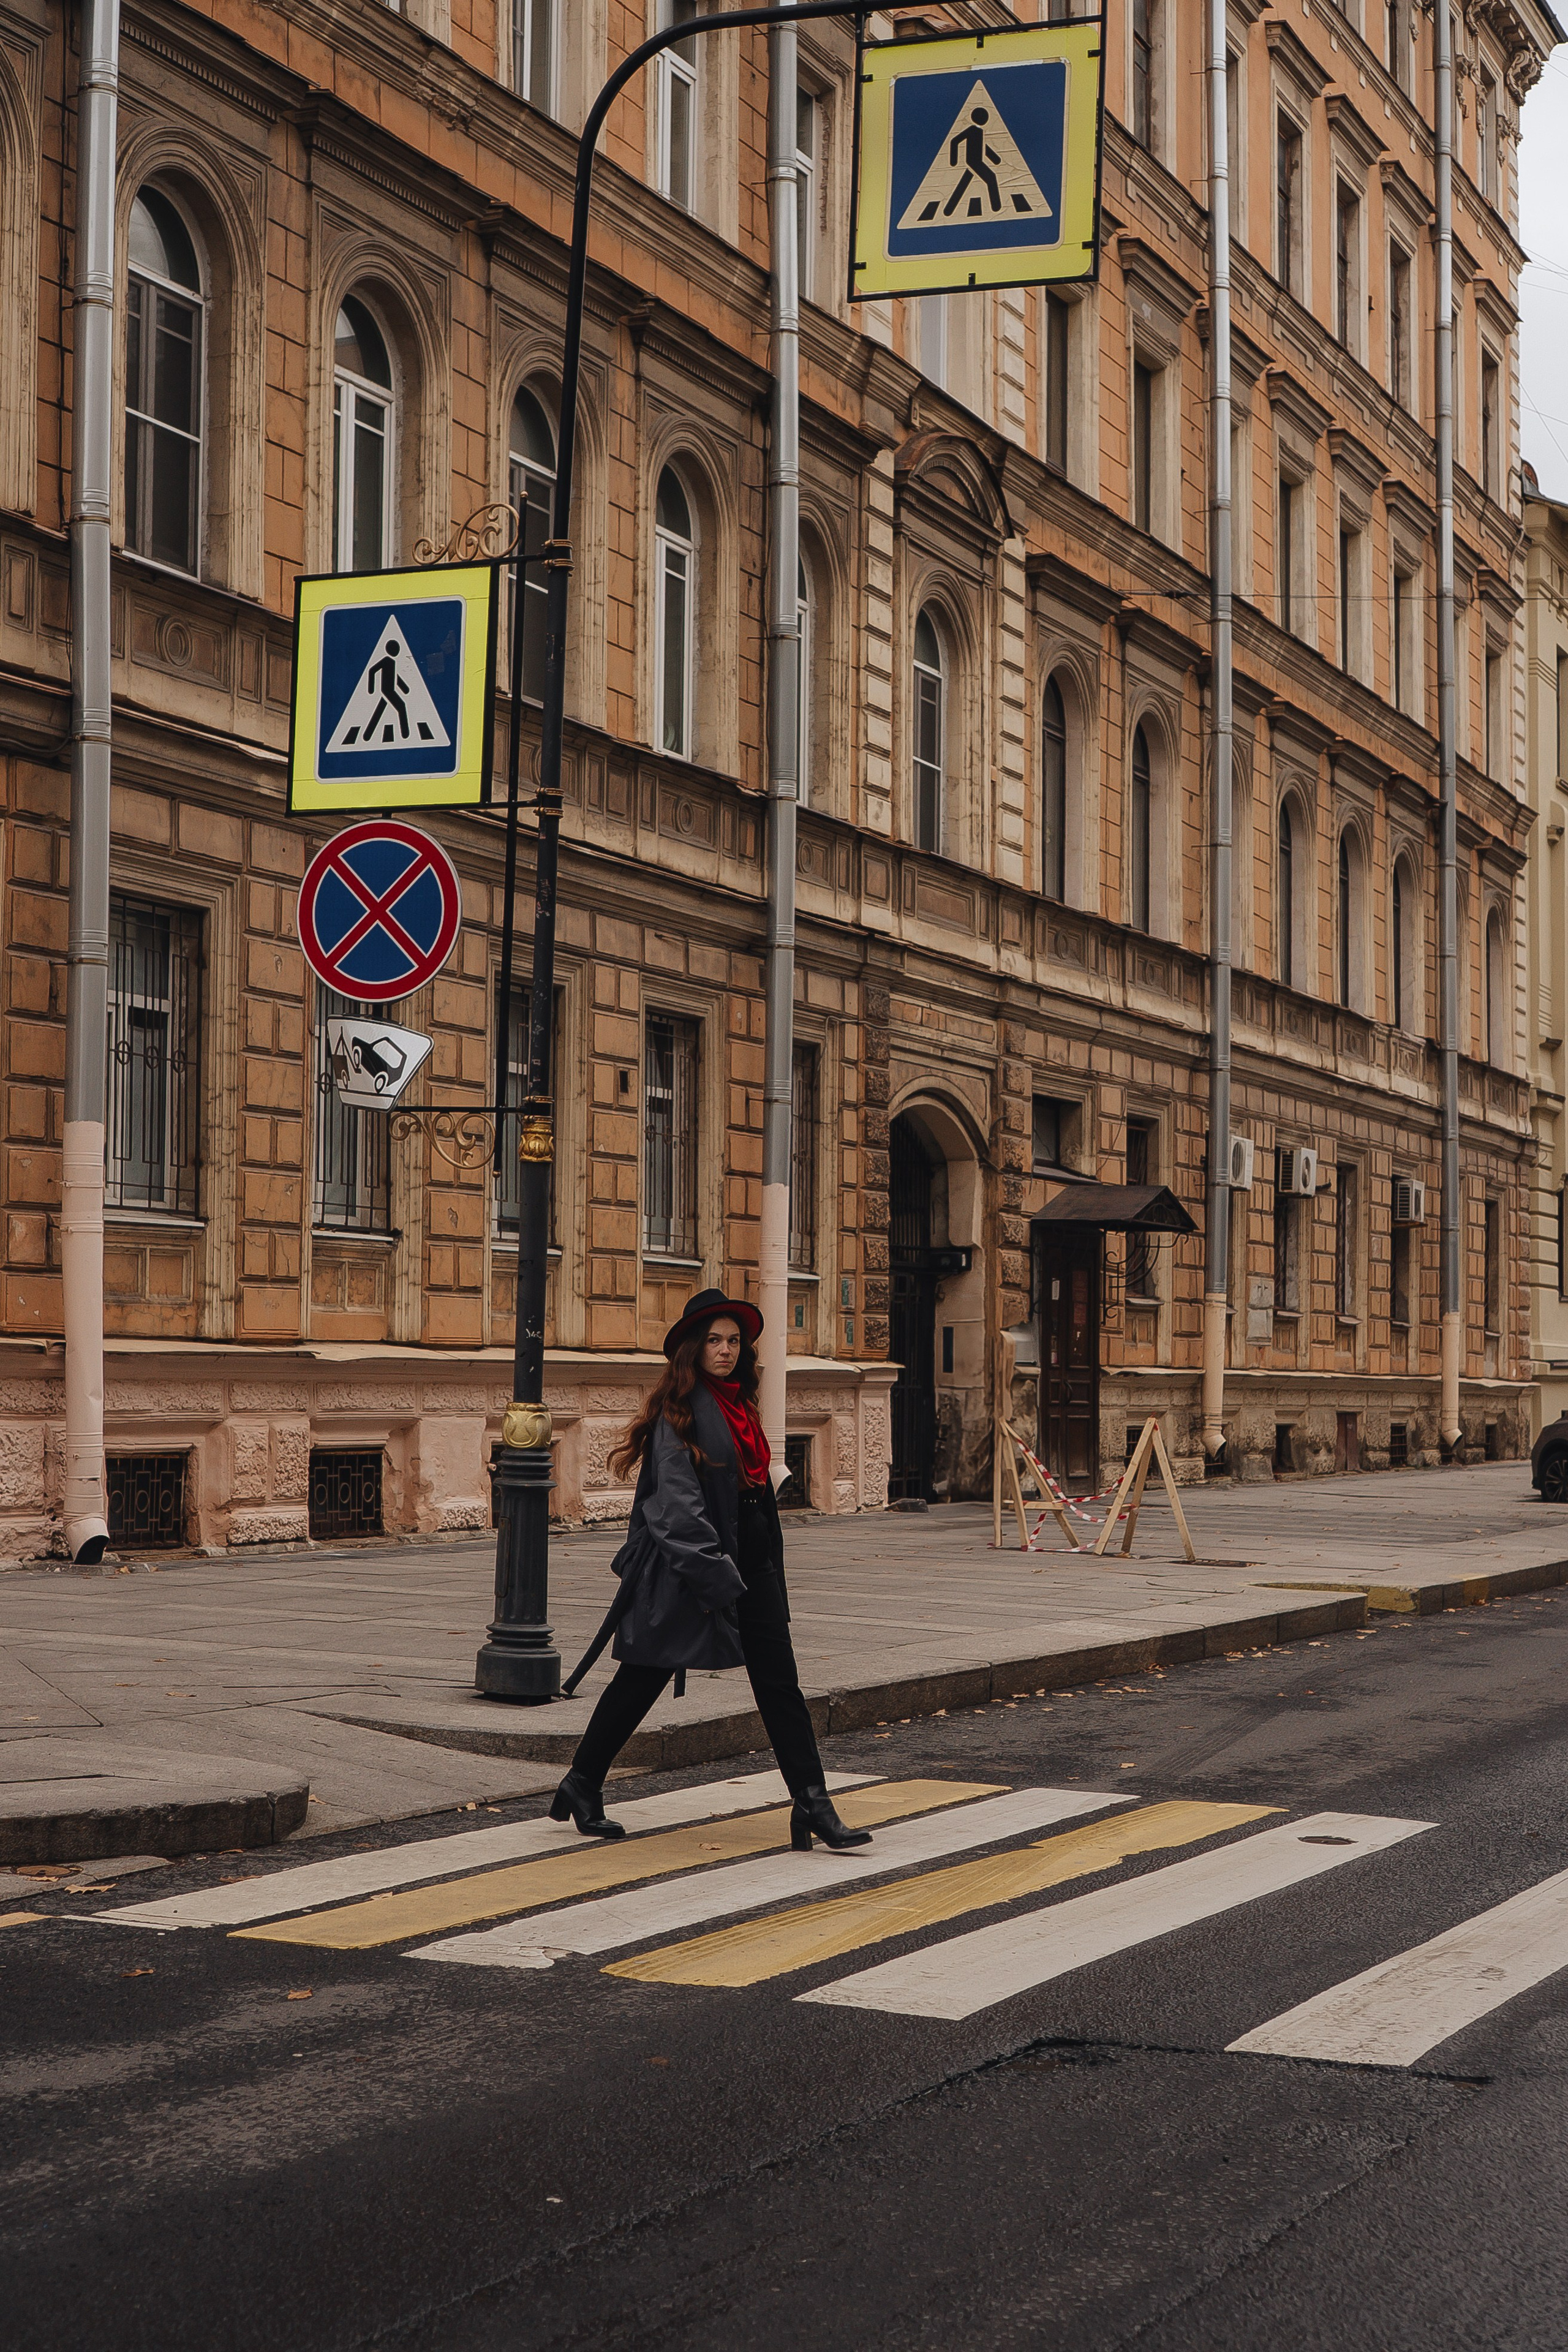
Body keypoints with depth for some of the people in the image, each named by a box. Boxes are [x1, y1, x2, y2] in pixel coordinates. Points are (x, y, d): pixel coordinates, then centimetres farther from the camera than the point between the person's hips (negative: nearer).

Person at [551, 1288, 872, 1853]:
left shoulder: (737, 1404, 13)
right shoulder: (678, 1410, -11)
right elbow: (675, 1503, -17)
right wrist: (712, 1576, -20)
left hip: (749, 1564, 8)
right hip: (682, 1570, -7)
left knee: (779, 1682, 1)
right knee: (641, 1680, 4)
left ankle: (813, 1806, 1)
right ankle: (582, 1786, 19)